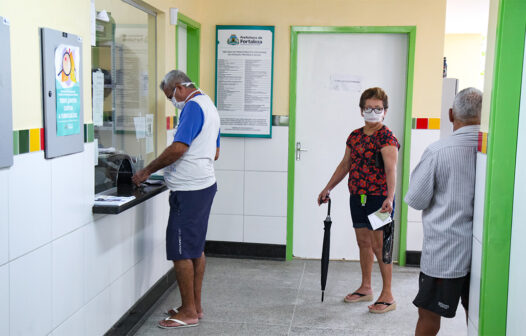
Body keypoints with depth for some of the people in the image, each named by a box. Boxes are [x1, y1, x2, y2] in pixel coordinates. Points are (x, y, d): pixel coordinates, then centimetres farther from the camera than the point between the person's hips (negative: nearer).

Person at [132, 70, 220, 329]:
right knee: (196, 248, 15)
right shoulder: (208, 105, 19)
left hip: (189, 191, -11)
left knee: (181, 251, -4)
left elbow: (178, 148, -23)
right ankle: (195, 306, 24)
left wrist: (148, 171, -14)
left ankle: (189, 312, 4)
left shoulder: (193, 106, -14)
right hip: (205, 184, 11)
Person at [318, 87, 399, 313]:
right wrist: (328, 189, 23)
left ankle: (388, 296, 5)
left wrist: (389, 198, -37)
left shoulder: (387, 138, -11)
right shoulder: (355, 136, 10)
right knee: (363, 242, 15)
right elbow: (345, 165, 20)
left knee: (379, 244, -4)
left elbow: (391, 170, -24)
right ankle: (365, 288, 28)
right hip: (357, 197, 7)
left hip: (379, 198, -7)